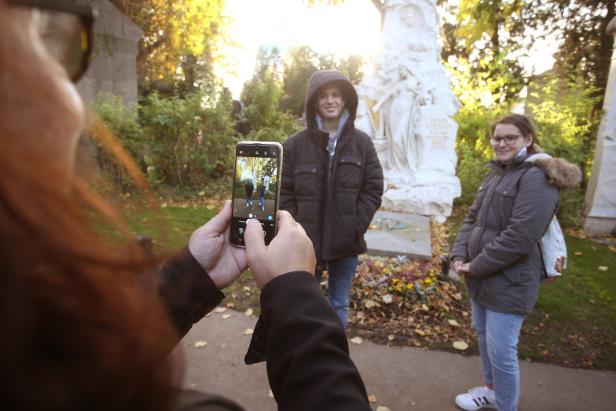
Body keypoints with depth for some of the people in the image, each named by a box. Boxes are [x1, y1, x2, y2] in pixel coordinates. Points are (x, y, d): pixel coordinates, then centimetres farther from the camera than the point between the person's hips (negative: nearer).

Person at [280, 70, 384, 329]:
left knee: (339, 306, 17)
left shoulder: (362, 143, 2)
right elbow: (284, 194, -2)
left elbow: (373, 189, 1)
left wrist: (356, 228, -9)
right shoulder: (294, 145, -3)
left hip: (346, 244, 1)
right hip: (306, 245, -1)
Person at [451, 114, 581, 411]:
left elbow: (519, 236, -24)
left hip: (509, 282, -9)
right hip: (481, 277, 9)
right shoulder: (495, 174, 12)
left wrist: (476, 266, -18)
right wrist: (460, 254, -3)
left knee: (501, 350, 1)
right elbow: (472, 218, 11)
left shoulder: (537, 178, -16)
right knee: (482, 334, 22)